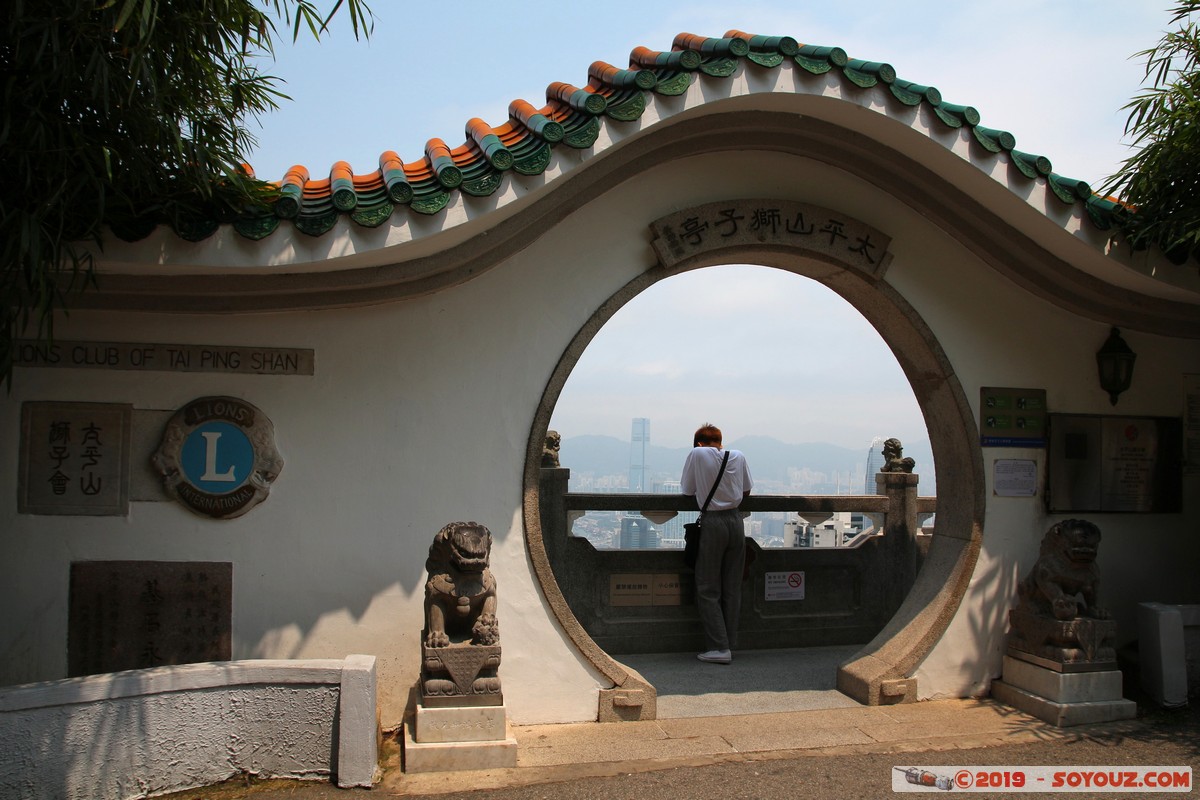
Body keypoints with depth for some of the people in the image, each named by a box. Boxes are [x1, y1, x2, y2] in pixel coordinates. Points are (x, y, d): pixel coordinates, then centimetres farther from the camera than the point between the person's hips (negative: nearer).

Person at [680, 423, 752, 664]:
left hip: (712, 523, -4)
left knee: (708, 590, 3)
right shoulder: (738, 456, 6)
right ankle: (729, 644, 15)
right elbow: (746, 491, 15)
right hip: (736, 521, 4)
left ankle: (720, 648, -2)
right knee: (732, 588, 11)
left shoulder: (697, 454, -5)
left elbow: (687, 489, 3)